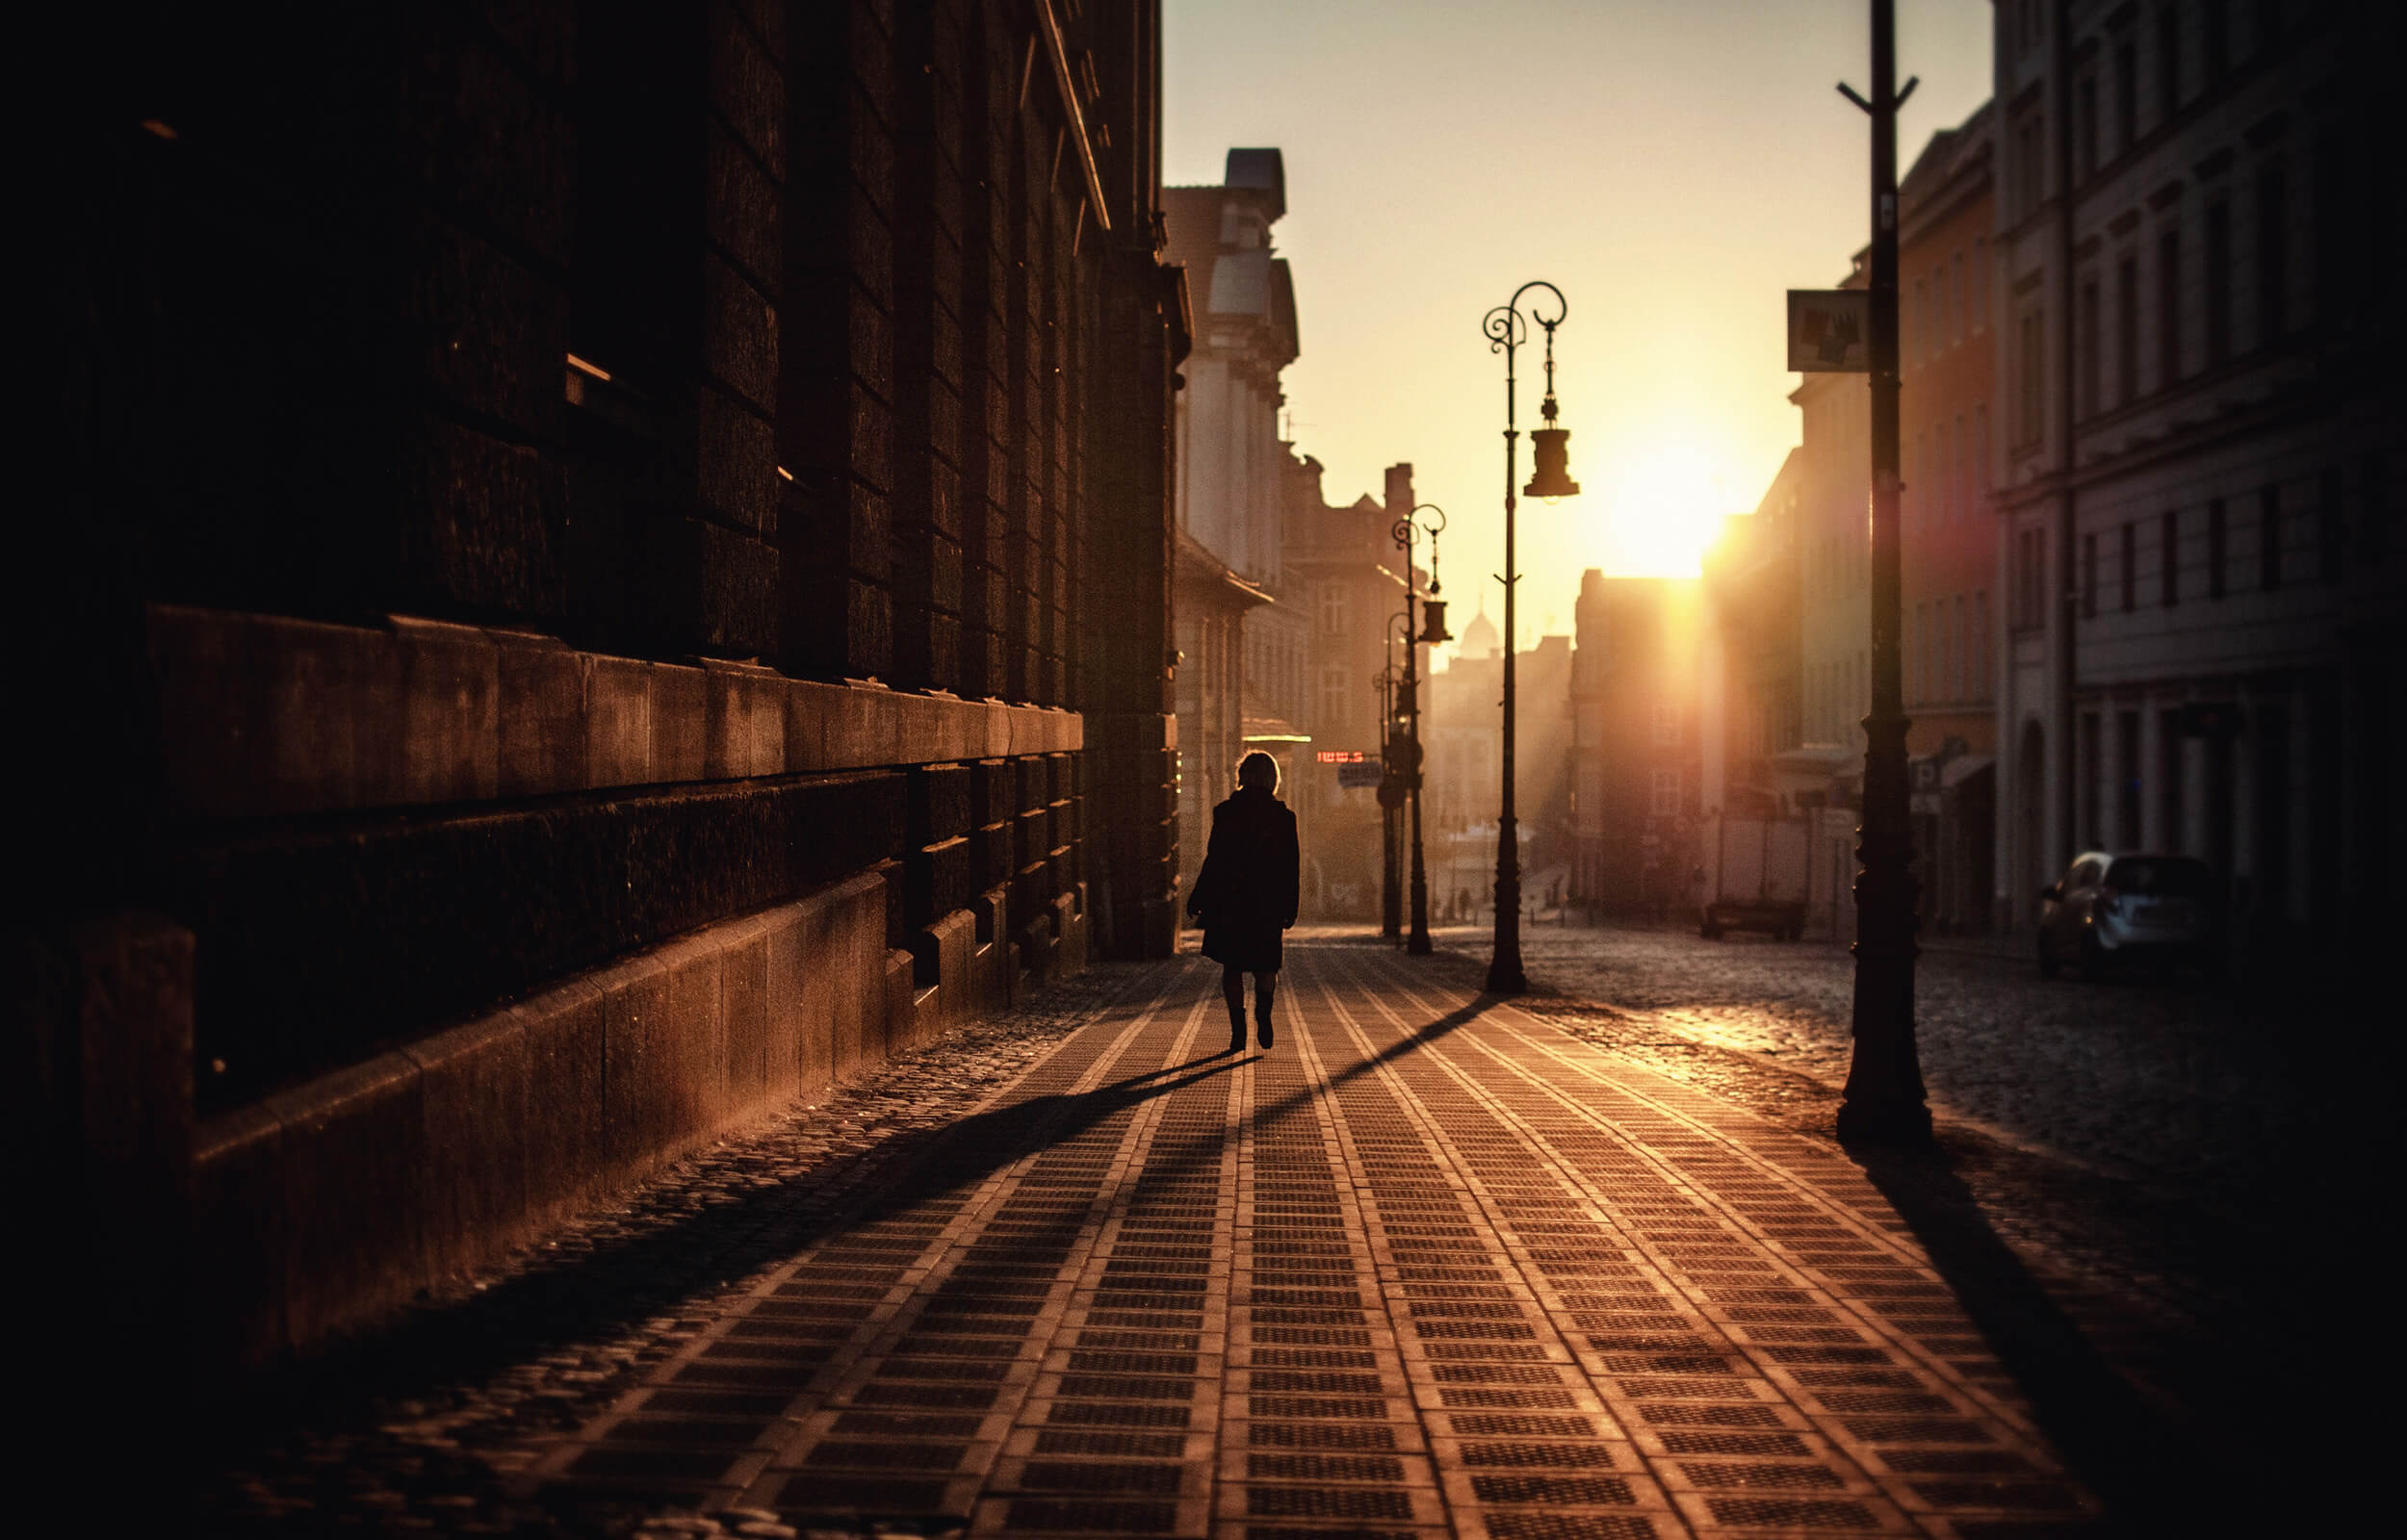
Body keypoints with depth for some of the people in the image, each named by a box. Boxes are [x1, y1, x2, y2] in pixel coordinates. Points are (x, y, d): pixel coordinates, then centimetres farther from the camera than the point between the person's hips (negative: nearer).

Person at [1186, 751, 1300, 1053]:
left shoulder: (1225, 813, -7)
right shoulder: (1283, 817, -2)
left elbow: (1215, 860, -8)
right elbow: (1292, 866, 0)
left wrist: (1198, 898, 1)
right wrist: (1290, 908, 9)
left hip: (1229, 903, -1)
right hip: (1268, 905, 1)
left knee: (1232, 966, 11)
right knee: (1266, 964, 17)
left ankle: (1238, 1027, 1)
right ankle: (1263, 1014, -9)